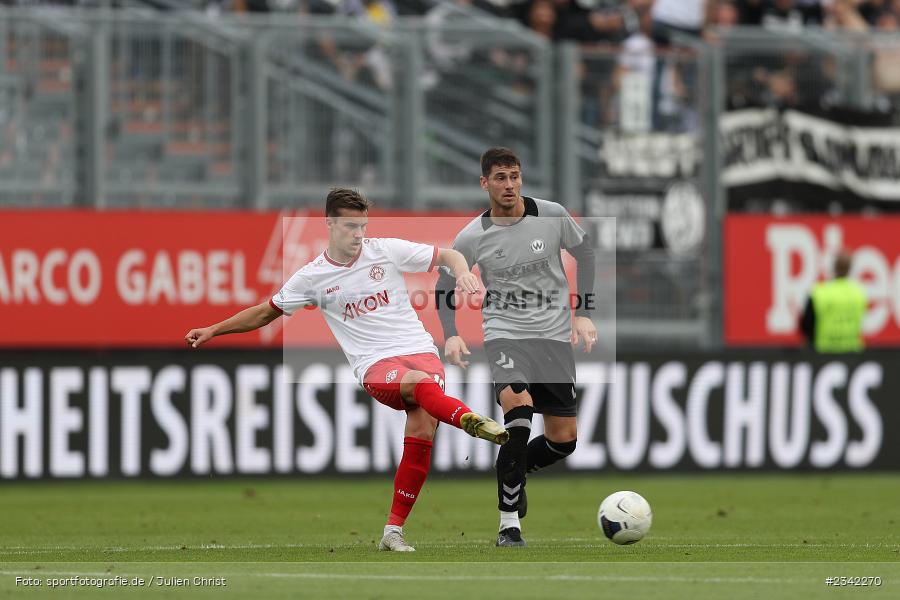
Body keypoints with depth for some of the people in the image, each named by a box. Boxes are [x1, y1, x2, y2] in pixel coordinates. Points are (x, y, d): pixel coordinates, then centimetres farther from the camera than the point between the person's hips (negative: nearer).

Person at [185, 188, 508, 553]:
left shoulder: (387, 250, 6)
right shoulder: (312, 277, 7)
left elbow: (447, 255, 12)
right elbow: (265, 313, 20)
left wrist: (462, 271, -11)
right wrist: (213, 331, 16)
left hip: (420, 350, 1)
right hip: (376, 366, -1)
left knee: (422, 430, -19)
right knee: (420, 382, -37)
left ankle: (393, 532, -12)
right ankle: (472, 422, -61)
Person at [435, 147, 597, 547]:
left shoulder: (552, 216, -6)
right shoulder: (472, 237, -7)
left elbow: (584, 253, 12)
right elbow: (444, 287, 8)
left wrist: (582, 313, 5)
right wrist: (451, 335, -7)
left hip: (555, 334, 3)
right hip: (504, 333, -3)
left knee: (563, 439, 3)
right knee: (518, 404, -30)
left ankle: (514, 471, 38)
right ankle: (509, 523, -23)